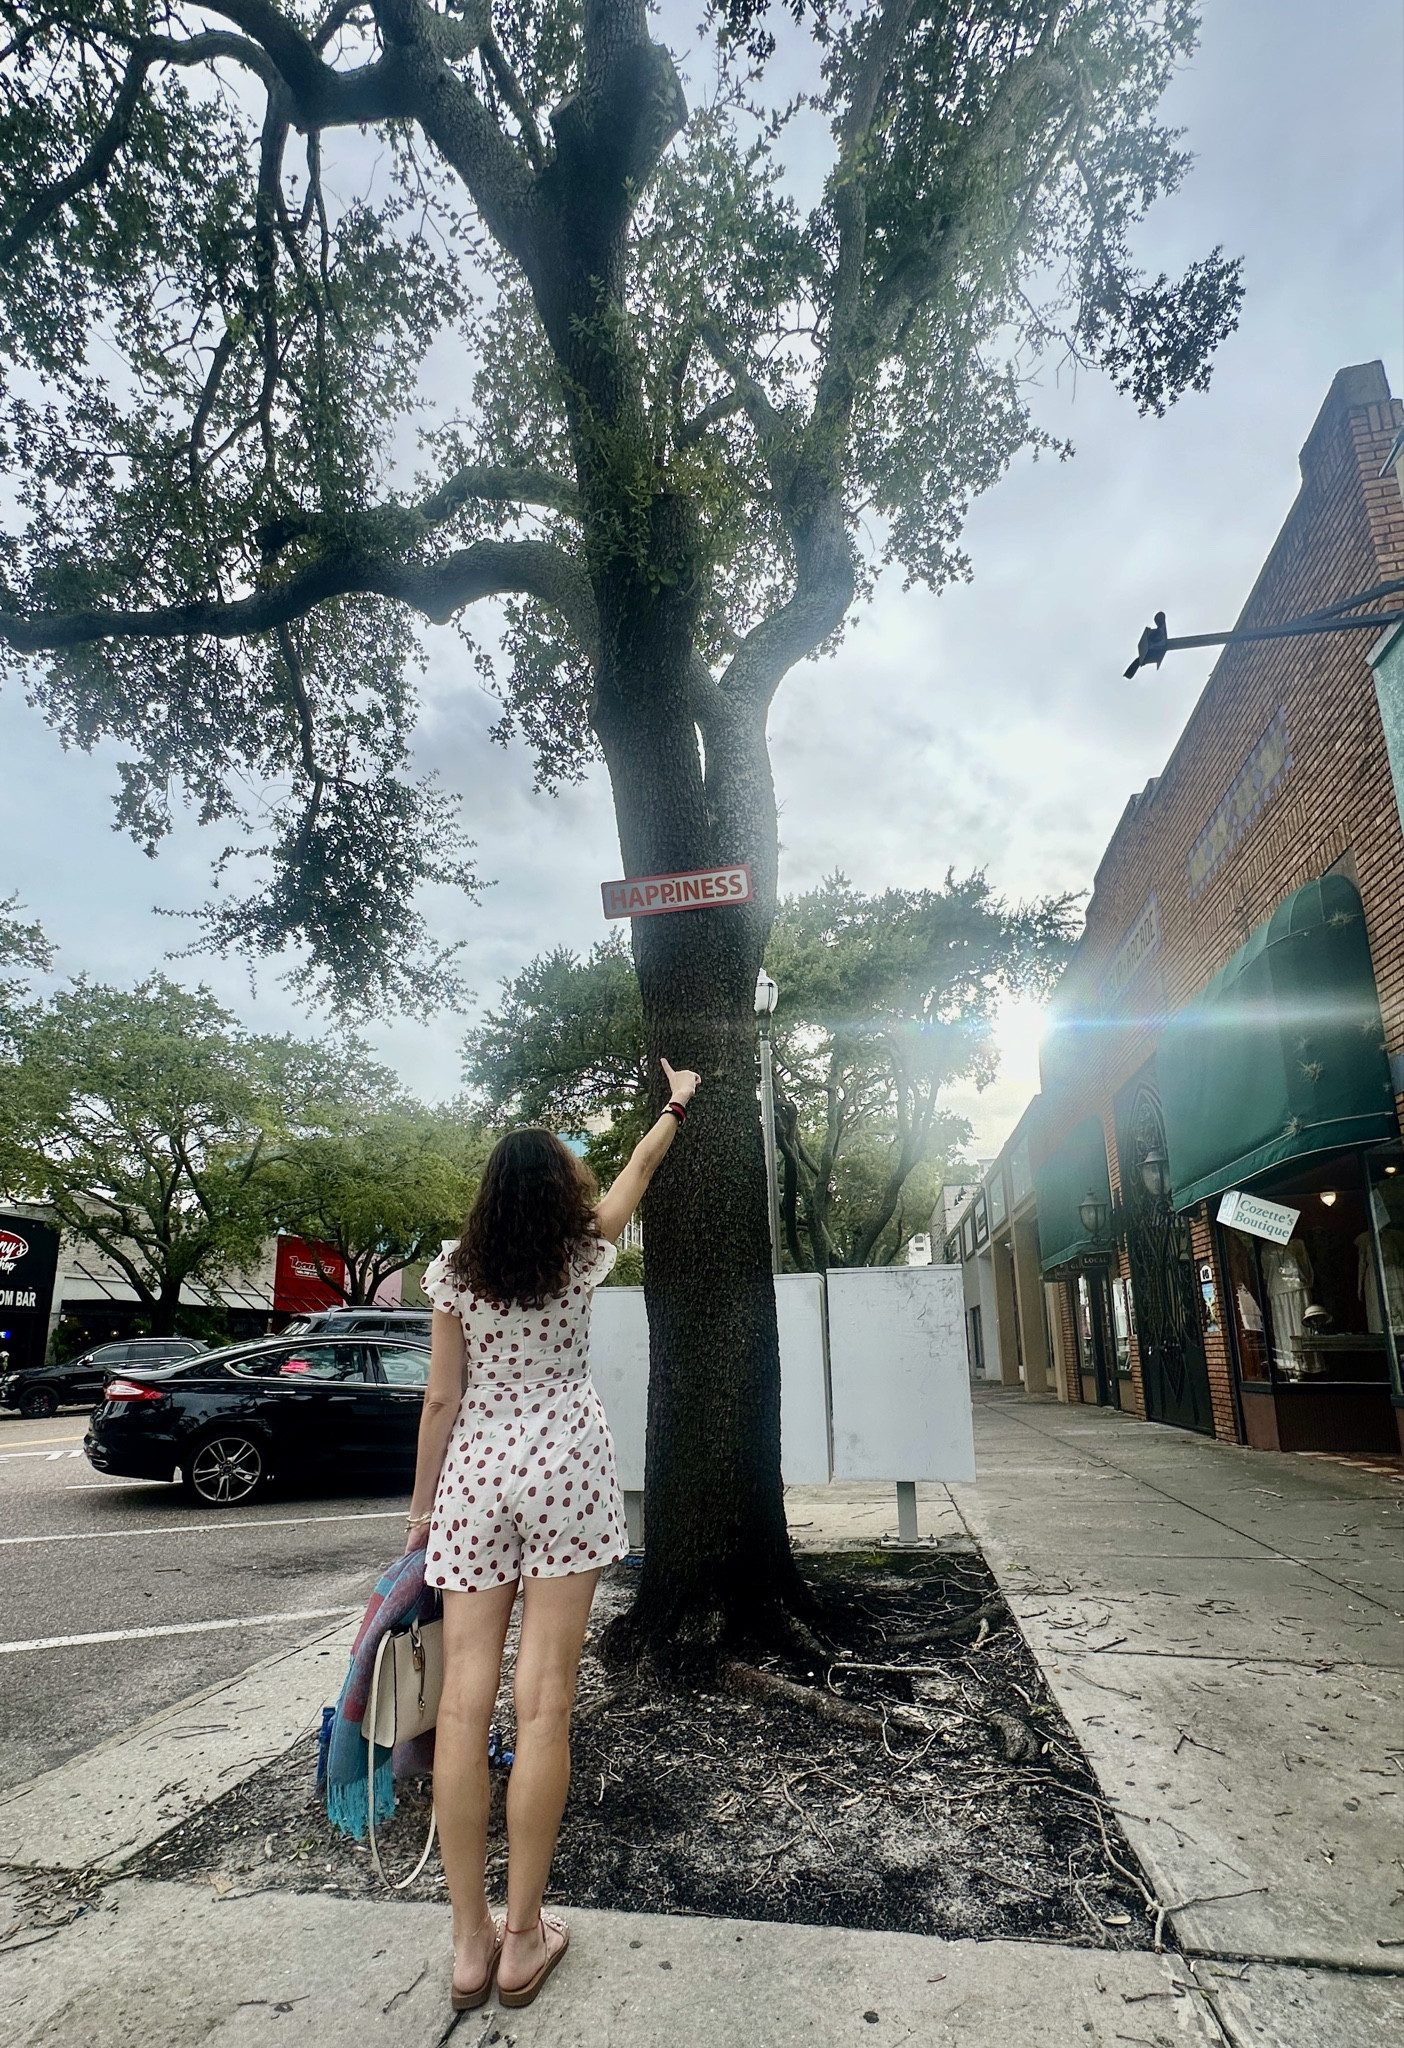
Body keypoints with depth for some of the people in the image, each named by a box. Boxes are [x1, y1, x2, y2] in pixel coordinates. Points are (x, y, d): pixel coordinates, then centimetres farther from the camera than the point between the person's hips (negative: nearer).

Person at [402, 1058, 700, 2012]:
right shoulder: (581, 1255, 0)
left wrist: (421, 1502, 13)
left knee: (465, 1700, 4)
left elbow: (442, 1398, 3)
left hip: (475, 1473, 2)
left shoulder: (456, 1274, 2)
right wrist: (678, 1103, 32)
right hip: (563, 1469, -2)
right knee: (544, 1701, 2)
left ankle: (471, 1942, 14)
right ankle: (523, 1936, 12)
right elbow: (639, 1169, 16)